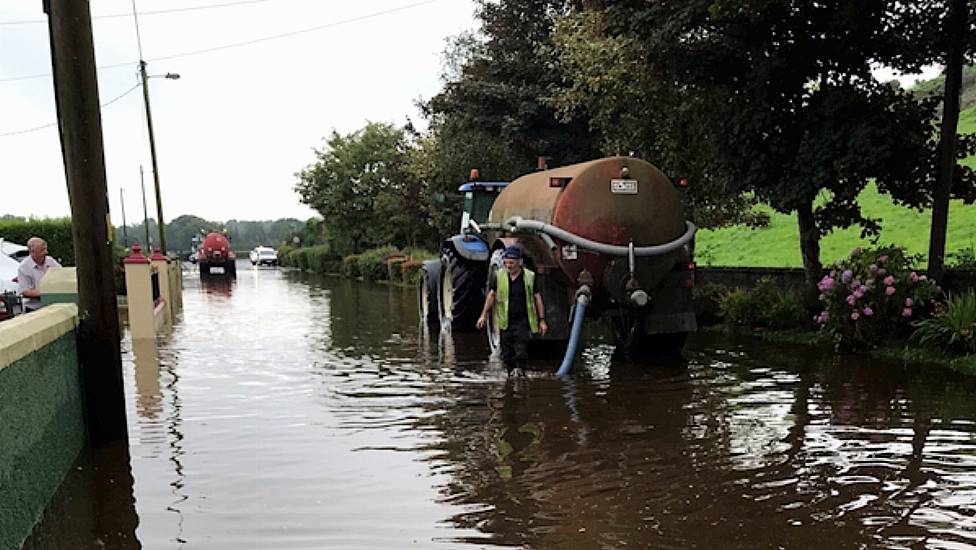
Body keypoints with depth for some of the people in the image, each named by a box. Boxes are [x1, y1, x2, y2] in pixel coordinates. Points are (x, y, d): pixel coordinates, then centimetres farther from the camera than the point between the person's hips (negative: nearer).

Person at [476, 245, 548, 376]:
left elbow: (537, 298, 4)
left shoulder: (530, 277, 0)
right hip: (505, 322, 3)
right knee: (507, 354, 5)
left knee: (521, 352, -14)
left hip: (523, 321, -2)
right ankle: (512, 374, 16)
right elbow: (491, 295, 12)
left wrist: (542, 320, 1)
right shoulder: (498, 276, 5)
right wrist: (484, 315, 8)